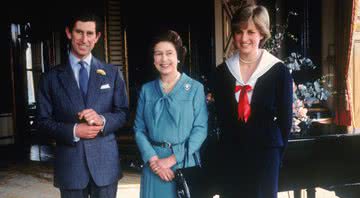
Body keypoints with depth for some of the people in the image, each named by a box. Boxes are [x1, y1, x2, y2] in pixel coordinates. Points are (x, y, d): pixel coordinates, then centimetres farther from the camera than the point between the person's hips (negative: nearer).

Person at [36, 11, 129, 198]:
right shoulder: (51, 77, 3)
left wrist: (102, 120, -15)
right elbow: (44, 120, 2)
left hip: (105, 161, 1)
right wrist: (73, 131, -15)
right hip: (69, 163, -1)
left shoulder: (112, 73, 6)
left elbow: (123, 112, 5)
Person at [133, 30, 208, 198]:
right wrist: (153, 159, -12)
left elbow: (201, 129, -8)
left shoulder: (195, 88, -2)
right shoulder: (146, 90, 6)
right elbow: (139, 129, 3)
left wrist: (172, 159, -14)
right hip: (154, 164, 2)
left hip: (185, 163, -2)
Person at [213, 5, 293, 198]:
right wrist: (228, 143, 5)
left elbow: (285, 117, -1)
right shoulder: (222, 71, 2)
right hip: (231, 153, 3)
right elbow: (221, 114, 8)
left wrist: (276, 151, 0)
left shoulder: (279, 71, -6)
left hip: (265, 151, -2)